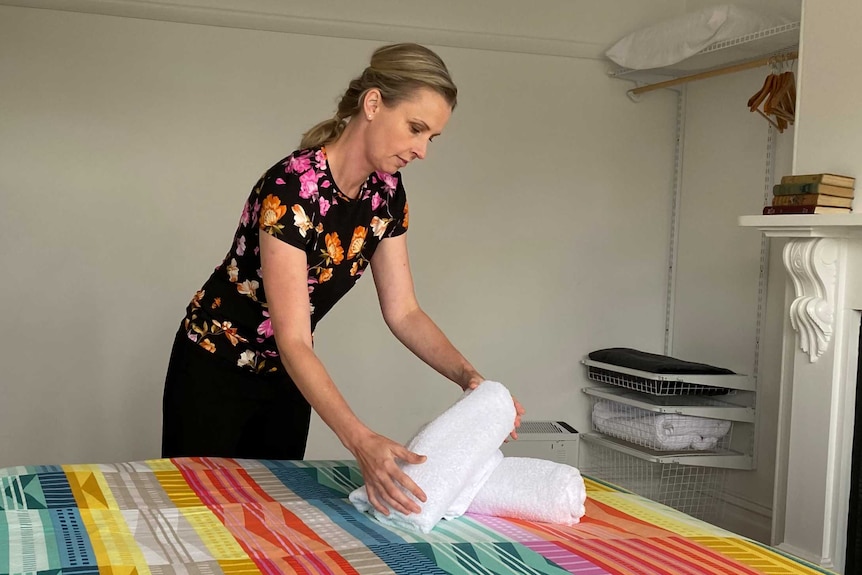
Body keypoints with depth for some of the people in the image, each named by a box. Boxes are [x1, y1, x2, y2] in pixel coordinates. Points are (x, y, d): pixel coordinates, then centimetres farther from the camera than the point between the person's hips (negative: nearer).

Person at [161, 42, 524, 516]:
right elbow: (294, 342, -34)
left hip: (285, 376, 7)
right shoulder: (292, 187, -31)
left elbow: (402, 312, -5)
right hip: (216, 369, -6)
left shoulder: (385, 192, -9)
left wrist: (467, 376, -21)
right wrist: (360, 441, -46)